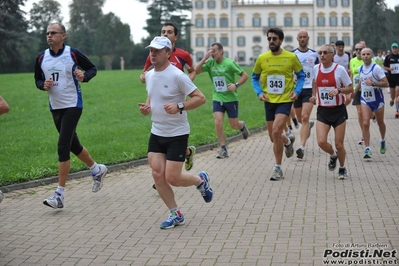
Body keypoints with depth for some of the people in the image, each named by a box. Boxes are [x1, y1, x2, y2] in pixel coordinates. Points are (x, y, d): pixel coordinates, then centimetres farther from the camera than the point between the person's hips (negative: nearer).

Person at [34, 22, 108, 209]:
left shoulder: (73, 53, -10)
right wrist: (43, 85, -9)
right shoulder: (41, 57, 3)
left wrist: (84, 77, -20)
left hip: (72, 106, -6)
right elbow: (37, 79, 14)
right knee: (73, 145, 17)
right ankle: (97, 169, 42)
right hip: (55, 107, 6)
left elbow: (92, 68, 1)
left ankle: (59, 195, -8)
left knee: (63, 146, -13)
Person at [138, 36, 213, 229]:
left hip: (177, 134, -7)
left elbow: (200, 98, -16)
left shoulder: (177, 75, -16)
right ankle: (175, 214, 14)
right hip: (156, 133, 7)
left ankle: (201, 180, 24)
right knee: (157, 174, -2)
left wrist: (179, 107, -28)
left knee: (172, 178, -7)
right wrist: (146, 107, 2)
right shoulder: (149, 75, 6)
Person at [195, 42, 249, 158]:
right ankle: (223, 150, 0)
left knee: (234, 125, 6)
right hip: (217, 98, 3)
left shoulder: (229, 63, -11)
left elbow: (245, 75, -6)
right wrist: (204, 58, -16)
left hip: (231, 98, -3)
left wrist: (236, 84, -22)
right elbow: (196, 71, -9)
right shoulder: (210, 63, -1)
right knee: (218, 123, -10)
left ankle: (242, 126, 43)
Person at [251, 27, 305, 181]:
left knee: (276, 132, -19)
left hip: (285, 100, -3)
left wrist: (296, 91, -7)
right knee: (273, 137, 11)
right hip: (269, 101, 4)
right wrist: (259, 92, -4)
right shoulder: (262, 58, -1)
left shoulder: (291, 57, -5)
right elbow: (254, 78, 11)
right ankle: (288, 141, 48)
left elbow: (301, 75, 7)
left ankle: (277, 168, -6)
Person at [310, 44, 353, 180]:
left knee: (339, 144, 0)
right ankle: (333, 155, 23)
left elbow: (350, 89, -5)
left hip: (338, 110, -3)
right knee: (321, 142, -12)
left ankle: (342, 169, 27)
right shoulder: (316, 68, 1)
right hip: (322, 111, 3)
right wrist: (314, 95, 8)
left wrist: (338, 90, -23)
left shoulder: (340, 69, -10)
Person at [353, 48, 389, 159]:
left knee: (380, 123, 14)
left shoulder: (377, 68, -14)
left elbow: (385, 83, -18)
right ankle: (367, 149, -10)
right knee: (365, 123, -11)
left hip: (377, 99, -3)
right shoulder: (360, 69, 4)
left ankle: (383, 141, 42)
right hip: (365, 99, 3)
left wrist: (373, 83, -30)